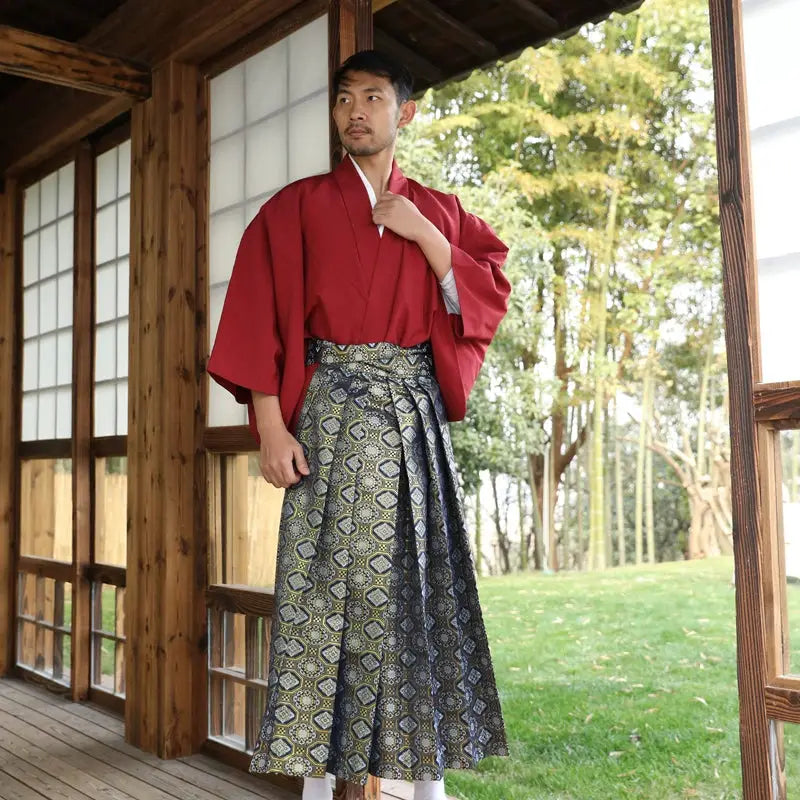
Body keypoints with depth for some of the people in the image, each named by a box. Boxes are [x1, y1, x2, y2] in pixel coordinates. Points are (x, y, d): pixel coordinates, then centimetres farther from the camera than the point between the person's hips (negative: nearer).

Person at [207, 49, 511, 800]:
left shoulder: (439, 212, 15)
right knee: (323, 584, -4)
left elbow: (489, 297, 6)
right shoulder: (298, 206, 6)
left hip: (415, 414, 2)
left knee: (420, 581, 3)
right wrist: (271, 427, -12)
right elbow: (259, 318, -2)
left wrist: (425, 236, -5)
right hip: (330, 412, -2)